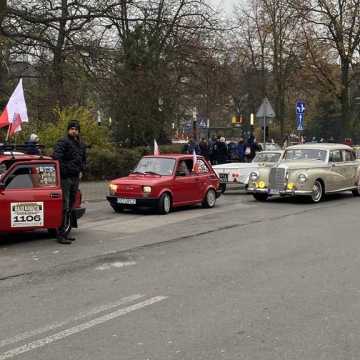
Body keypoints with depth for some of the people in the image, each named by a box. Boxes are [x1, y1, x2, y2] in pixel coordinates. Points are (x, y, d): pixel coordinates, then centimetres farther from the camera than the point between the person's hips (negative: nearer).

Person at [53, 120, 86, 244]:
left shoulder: (81, 145, 16)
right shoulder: (63, 142, -10)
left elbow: (83, 159, 30)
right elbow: (56, 157, -23)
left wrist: (81, 169, 14)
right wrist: (64, 170, -20)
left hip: (75, 178, 8)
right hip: (65, 178, -8)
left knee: (70, 207, 14)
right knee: (64, 207, -10)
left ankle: (66, 233, 22)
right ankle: (61, 235, -7)